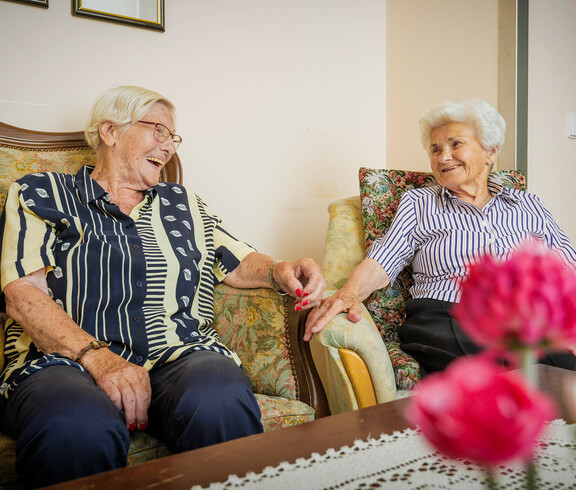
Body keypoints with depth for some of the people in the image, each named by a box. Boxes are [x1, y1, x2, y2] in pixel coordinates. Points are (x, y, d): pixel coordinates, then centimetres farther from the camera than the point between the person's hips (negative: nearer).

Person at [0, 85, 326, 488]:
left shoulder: (185, 204, 25)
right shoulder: (40, 194, 13)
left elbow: (239, 263, 19)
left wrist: (279, 272, -6)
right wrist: (98, 358, -17)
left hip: (180, 356, 3)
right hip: (67, 359, -2)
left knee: (222, 404, -33)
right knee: (75, 430, -38)